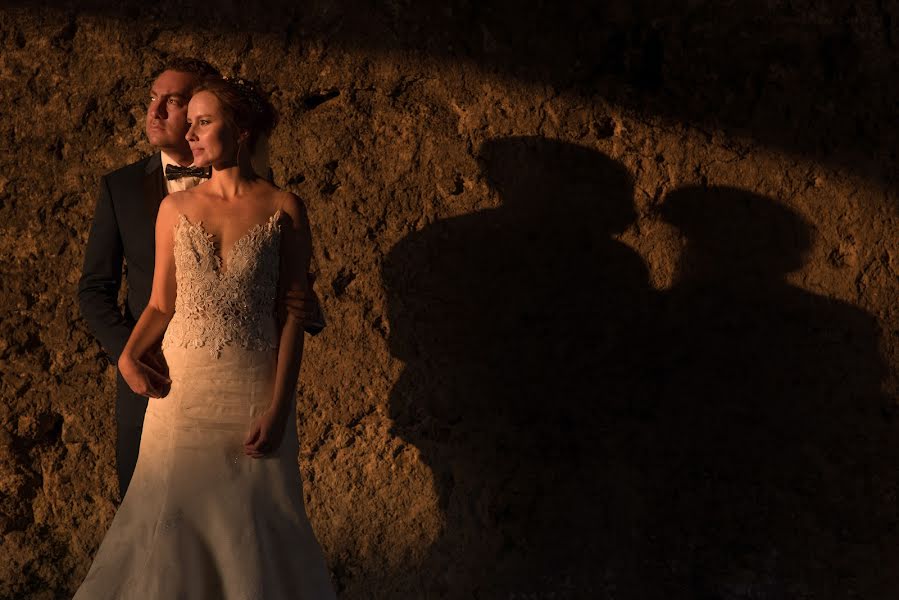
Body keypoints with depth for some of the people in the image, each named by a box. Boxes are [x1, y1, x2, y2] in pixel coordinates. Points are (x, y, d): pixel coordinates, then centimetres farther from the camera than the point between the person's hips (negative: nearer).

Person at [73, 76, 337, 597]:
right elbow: (161, 304, 10)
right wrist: (129, 355, -8)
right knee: (173, 523, 4)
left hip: (253, 390, -2)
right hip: (182, 389, 3)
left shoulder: (283, 210, -2)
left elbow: (292, 315, -4)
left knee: (255, 529, 3)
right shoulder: (176, 208, 6)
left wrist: (279, 409, -11)